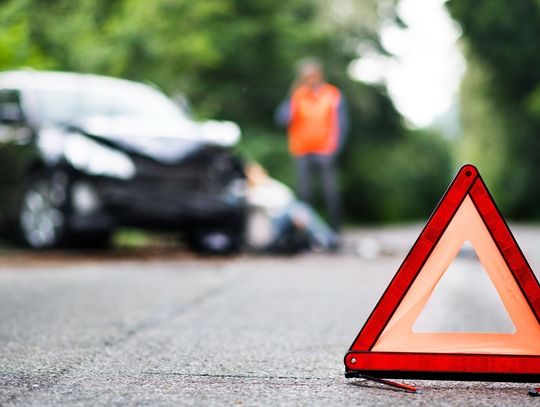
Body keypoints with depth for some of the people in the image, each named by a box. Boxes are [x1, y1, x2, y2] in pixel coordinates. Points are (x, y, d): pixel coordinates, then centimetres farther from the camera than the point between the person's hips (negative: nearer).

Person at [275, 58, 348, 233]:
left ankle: (336, 230, 1)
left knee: (330, 192, -5)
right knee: (304, 193, 2)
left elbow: (341, 125, 0)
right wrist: (291, 98, -15)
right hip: (302, 153, 2)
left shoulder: (333, 95, 2)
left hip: (325, 152, -2)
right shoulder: (297, 95, 6)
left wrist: (334, 149, -8)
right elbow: (282, 119, -3)